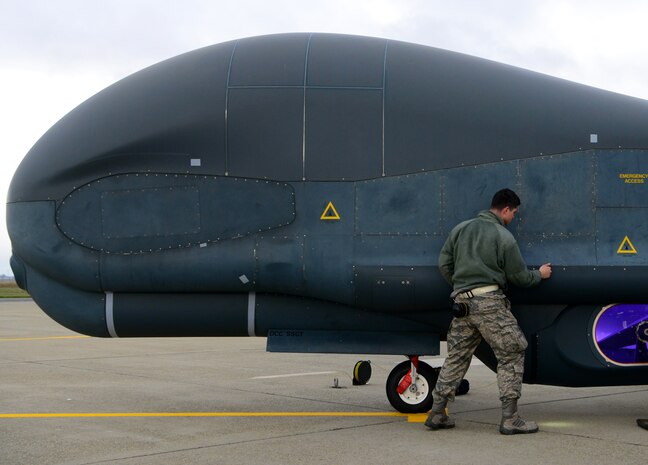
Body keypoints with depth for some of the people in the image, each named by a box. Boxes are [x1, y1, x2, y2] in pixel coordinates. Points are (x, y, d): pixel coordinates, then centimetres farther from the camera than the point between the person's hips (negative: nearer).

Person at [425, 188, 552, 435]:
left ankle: (437, 414, 15)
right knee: (511, 354, 3)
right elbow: (519, 277, 3)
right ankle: (510, 418, 0)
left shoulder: (461, 228, 11)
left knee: (456, 357, 13)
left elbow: (444, 263, 12)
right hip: (489, 302, -6)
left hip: (461, 302, 6)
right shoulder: (504, 237, -3)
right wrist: (539, 274, 22)